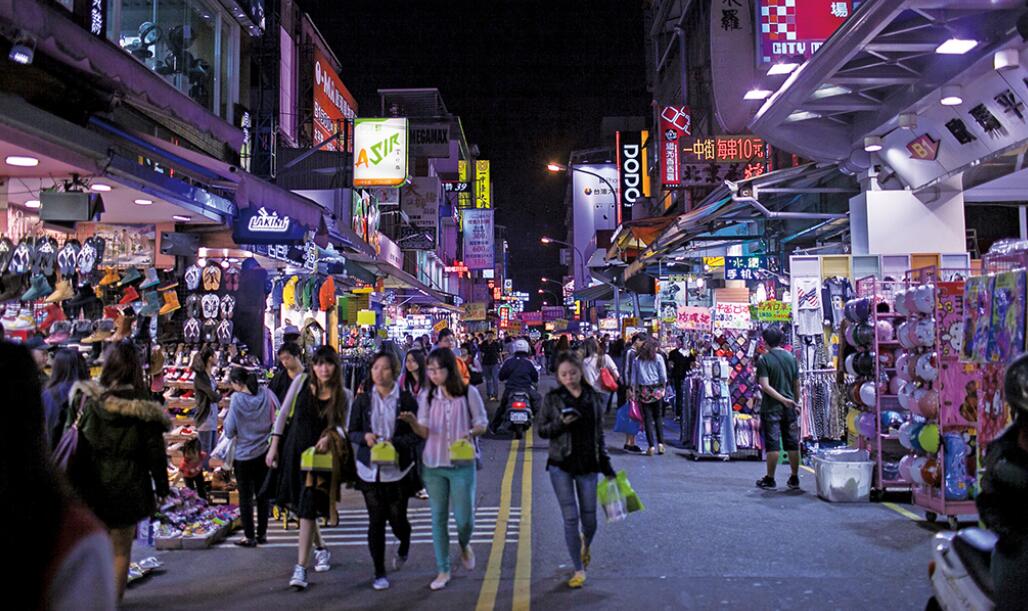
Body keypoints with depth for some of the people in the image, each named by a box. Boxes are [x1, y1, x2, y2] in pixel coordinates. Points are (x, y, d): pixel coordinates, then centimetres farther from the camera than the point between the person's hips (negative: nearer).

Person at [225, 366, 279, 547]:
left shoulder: (237, 399, -16)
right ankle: (262, 534, 21)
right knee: (262, 495, 14)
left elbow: (229, 431, -12)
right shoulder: (266, 394, -7)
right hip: (264, 453, 4)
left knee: (245, 497, 8)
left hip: (243, 455, -4)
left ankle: (249, 537, 12)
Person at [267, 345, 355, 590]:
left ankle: (301, 568, -3)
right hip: (292, 450, 3)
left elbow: (342, 426, -6)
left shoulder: (343, 395, -4)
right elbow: (283, 414, 2)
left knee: (307, 508, -9)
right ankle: (321, 549, 37)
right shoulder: (302, 381, -3)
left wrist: (329, 437, -28)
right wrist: (274, 446, 0)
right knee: (299, 505, 14)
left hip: (319, 454, -3)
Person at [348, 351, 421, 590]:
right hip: (370, 469, 2)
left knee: (397, 518, 6)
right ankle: (379, 573, 19)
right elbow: (352, 433, 7)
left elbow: (416, 435, -4)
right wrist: (365, 437, -14)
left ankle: (404, 546, 42)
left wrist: (394, 442, -19)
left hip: (398, 469, -1)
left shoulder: (407, 399, -5)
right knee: (376, 521, 4)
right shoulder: (362, 400, 3)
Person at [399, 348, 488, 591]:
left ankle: (464, 545, 37)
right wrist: (412, 421, -20)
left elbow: (482, 423, 2)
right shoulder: (426, 396, 2)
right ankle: (443, 570, 21)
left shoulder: (468, 393, -5)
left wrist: (471, 432, -19)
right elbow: (424, 432, 0)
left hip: (462, 465, -2)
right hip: (433, 465, 2)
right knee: (438, 518, 7)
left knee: (464, 519, 1)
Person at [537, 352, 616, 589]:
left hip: (588, 465, 2)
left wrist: (606, 464, 8)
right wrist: (561, 423, -18)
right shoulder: (552, 398, -2)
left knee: (589, 519, 8)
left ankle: (585, 547, 42)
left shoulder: (595, 398, 3)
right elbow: (542, 430, 0)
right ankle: (579, 570, 14)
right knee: (571, 518, -1)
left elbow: (599, 434, 10)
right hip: (561, 465, -1)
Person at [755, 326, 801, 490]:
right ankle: (794, 478, 19)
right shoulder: (791, 357, 4)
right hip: (789, 408, 4)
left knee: (772, 444, 1)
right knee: (793, 443, 10)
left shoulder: (764, 359, -10)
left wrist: (782, 399, -15)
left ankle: (770, 479, 8)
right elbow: (797, 384, 9)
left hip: (771, 407, -4)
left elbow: (765, 386, -19)